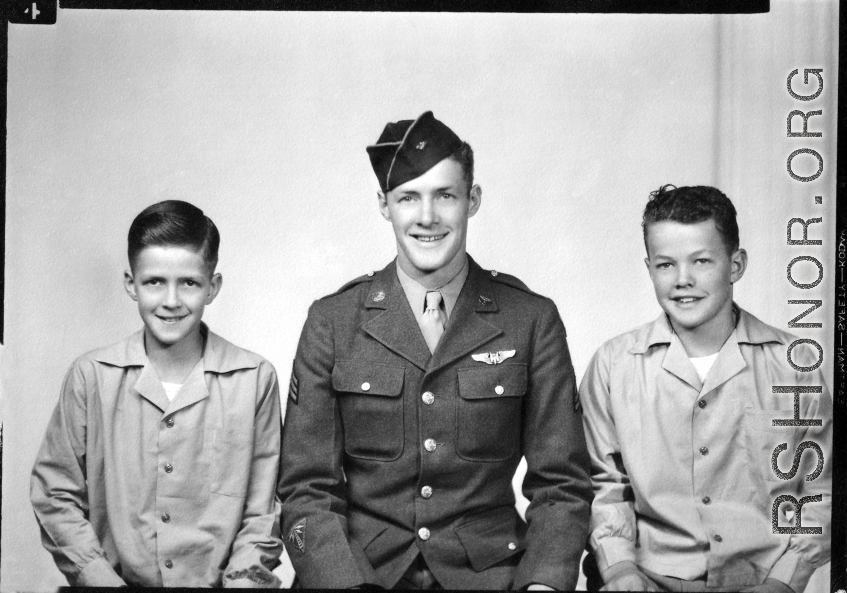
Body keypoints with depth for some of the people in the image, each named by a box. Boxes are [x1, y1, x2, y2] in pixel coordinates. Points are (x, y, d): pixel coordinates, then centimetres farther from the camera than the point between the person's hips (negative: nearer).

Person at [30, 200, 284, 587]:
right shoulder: (90, 377, 3)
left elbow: (263, 513, 5)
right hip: (118, 580, 0)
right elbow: (56, 496, 7)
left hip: (218, 582, 0)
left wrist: (240, 581, -7)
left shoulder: (255, 379, 1)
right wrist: (105, 581, -3)